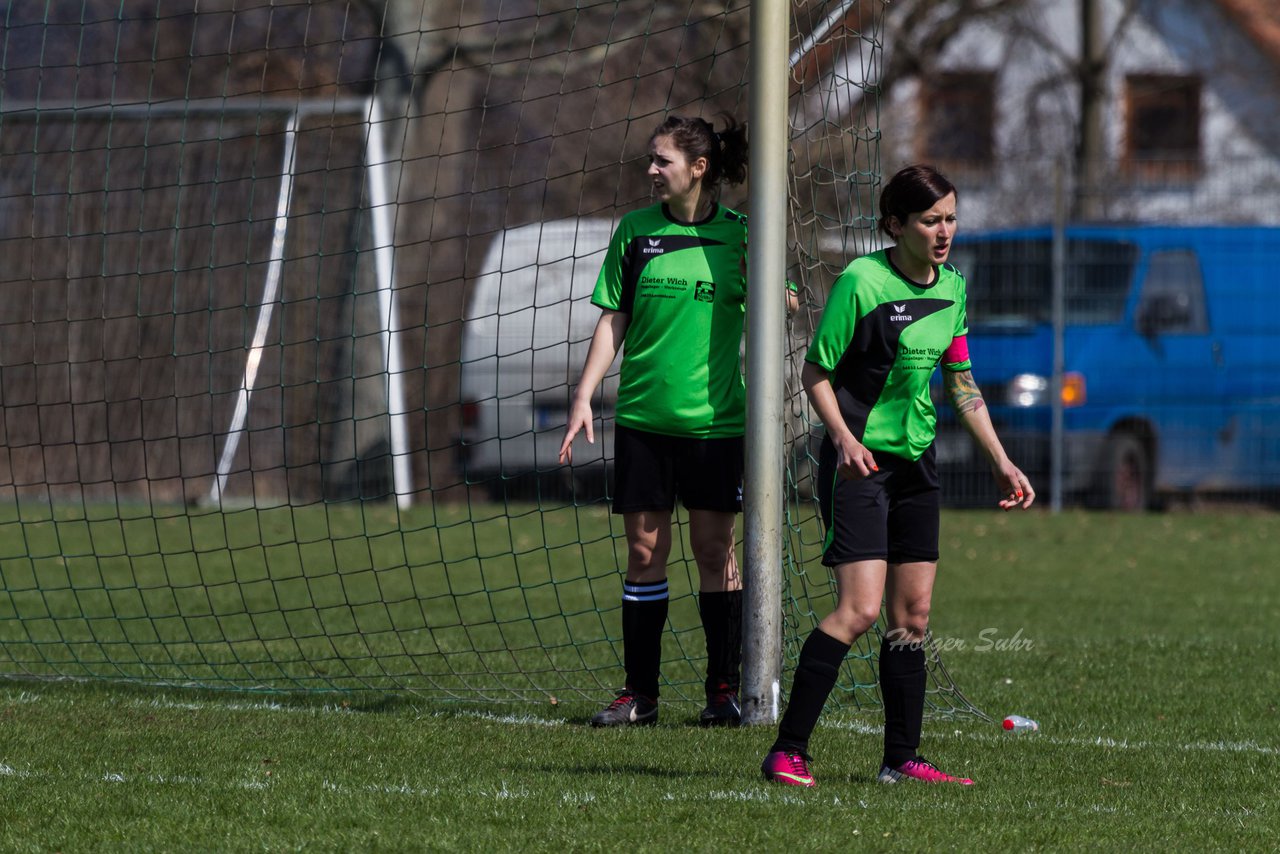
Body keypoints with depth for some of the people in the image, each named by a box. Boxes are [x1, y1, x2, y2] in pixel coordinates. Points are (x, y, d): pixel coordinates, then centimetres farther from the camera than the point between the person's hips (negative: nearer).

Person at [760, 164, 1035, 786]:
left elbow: (959, 382, 18)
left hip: (917, 463, 7)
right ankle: (787, 752, -13)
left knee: (912, 613, 6)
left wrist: (1001, 462, 15)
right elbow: (815, 372, -8)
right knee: (859, 610, -16)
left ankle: (901, 759, 13)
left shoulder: (951, 286, 8)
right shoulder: (860, 281, -14)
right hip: (859, 460, -7)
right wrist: (843, 436, -23)